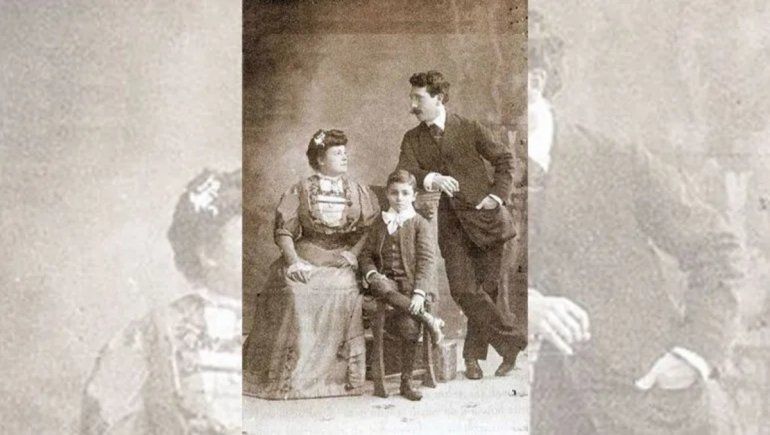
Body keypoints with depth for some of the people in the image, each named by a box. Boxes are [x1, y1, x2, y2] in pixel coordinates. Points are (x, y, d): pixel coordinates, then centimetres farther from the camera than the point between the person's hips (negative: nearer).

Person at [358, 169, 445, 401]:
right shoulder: (380, 224, 17)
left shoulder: (420, 224, 4)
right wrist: (371, 273, -8)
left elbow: (426, 260, -5)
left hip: (410, 281, -2)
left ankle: (406, 382, -10)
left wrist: (419, 292, -17)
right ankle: (428, 319, -26)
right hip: (386, 278, 2)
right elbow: (366, 254, 15)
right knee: (382, 287, -37)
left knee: (409, 325, -25)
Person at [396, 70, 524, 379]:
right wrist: (431, 178, -25)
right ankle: (513, 343, -2)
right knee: (463, 289, -12)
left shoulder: (469, 129, 2)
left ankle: (473, 356, 14)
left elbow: (504, 158, 7)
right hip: (451, 221, 2)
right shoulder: (412, 139, 9)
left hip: (484, 215, -2)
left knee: (486, 287, 0)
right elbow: (405, 173, -6)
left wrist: (499, 195, -4)